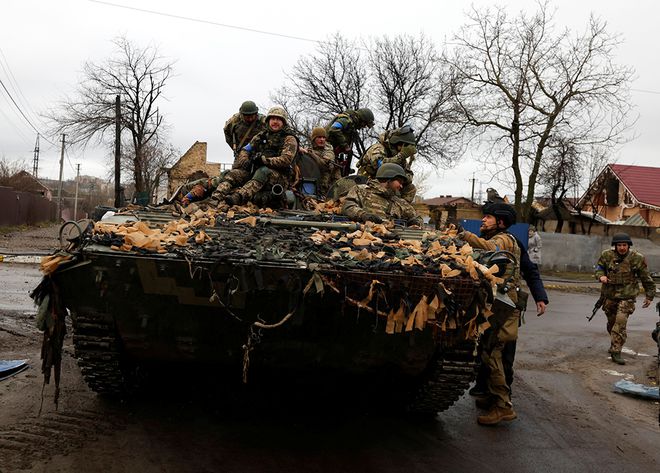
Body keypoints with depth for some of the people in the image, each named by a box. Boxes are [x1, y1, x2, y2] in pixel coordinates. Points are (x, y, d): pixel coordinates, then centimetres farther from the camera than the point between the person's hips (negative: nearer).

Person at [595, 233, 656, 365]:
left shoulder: (637, 258, -7)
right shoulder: (607, 255, -3)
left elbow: (646, 278, 3)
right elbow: (599, 267, 13)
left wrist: (649, 295, 8)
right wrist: (601, 276, -10)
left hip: (627, 296, -3)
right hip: (609, 295, 3)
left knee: (621, 322, -16)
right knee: (611, 322, 16)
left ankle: (615, 352, -12)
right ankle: (615, 343, 40)